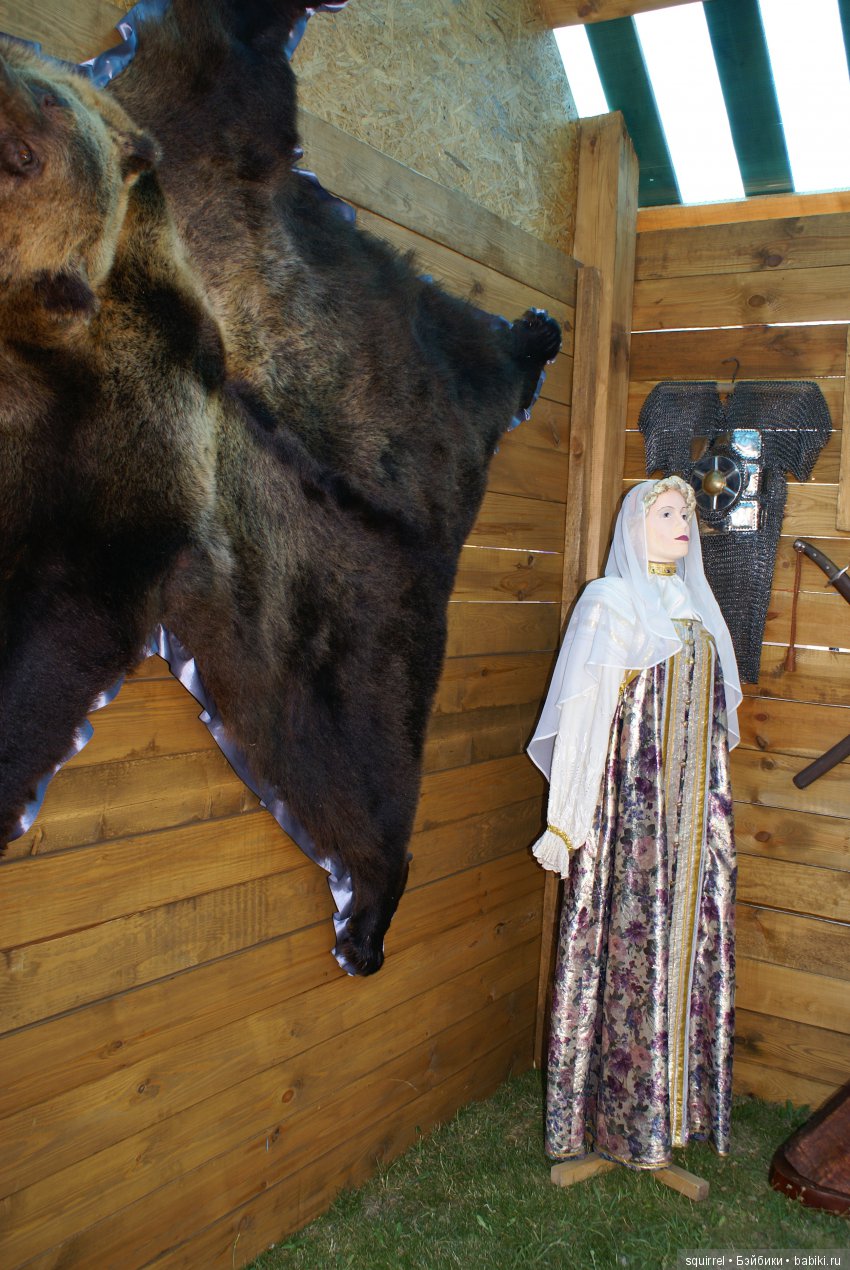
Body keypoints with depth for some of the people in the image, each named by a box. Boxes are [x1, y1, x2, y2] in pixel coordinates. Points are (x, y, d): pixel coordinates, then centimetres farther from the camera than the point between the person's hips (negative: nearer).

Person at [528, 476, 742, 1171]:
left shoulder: (695, 604, 14)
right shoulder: (610, 602, -6)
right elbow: (583, 713, -10)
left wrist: (714, 806, 16)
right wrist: (567, 820, -12)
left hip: (693, 808, 7)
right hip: (631, 802, -6)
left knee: (689, 942, 10)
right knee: (629, 942, 0)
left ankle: (674, 1098, 25)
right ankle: (617, 1115, 15)